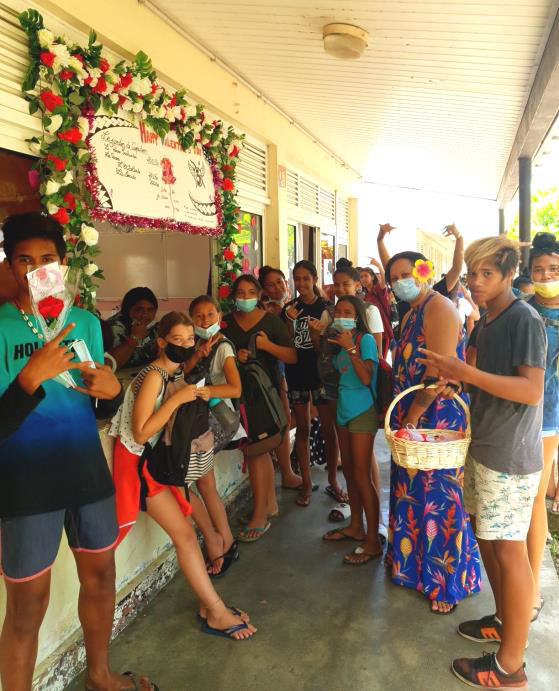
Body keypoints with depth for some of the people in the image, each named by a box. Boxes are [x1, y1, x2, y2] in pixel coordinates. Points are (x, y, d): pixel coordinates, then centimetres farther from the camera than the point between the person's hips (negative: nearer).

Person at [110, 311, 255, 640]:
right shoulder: (153, 376, -20)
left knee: (187, 531, 7)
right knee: (185, 534, -6)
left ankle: (209, 604, 15)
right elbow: (141, 433, -25)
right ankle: (217, 614, 3)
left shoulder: (176, 373, 6)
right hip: (139, 463, -8)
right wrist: (177, 400, -27)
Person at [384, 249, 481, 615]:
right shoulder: (414, 312, 15)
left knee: (438, 498, 1)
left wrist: (412, 416, -18)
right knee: (413, 491, 19)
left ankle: (448, 583, 18)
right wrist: (402, 415, 10)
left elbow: (439, 370, -22)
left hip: (436, 419, -9)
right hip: (413, 419, 9)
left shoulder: (439, 307, -15)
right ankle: (414, 561, 38)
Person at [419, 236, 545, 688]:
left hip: (511, 455, -9)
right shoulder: (488, 321, 12)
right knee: (486, 537, 19)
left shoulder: (524, 320, -15)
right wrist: (457, 376, 4)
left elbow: (531, 389, -23)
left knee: (509, 551, 0)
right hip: (484, 447, 9)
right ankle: (505, 620, 38)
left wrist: (467, 372, -26)